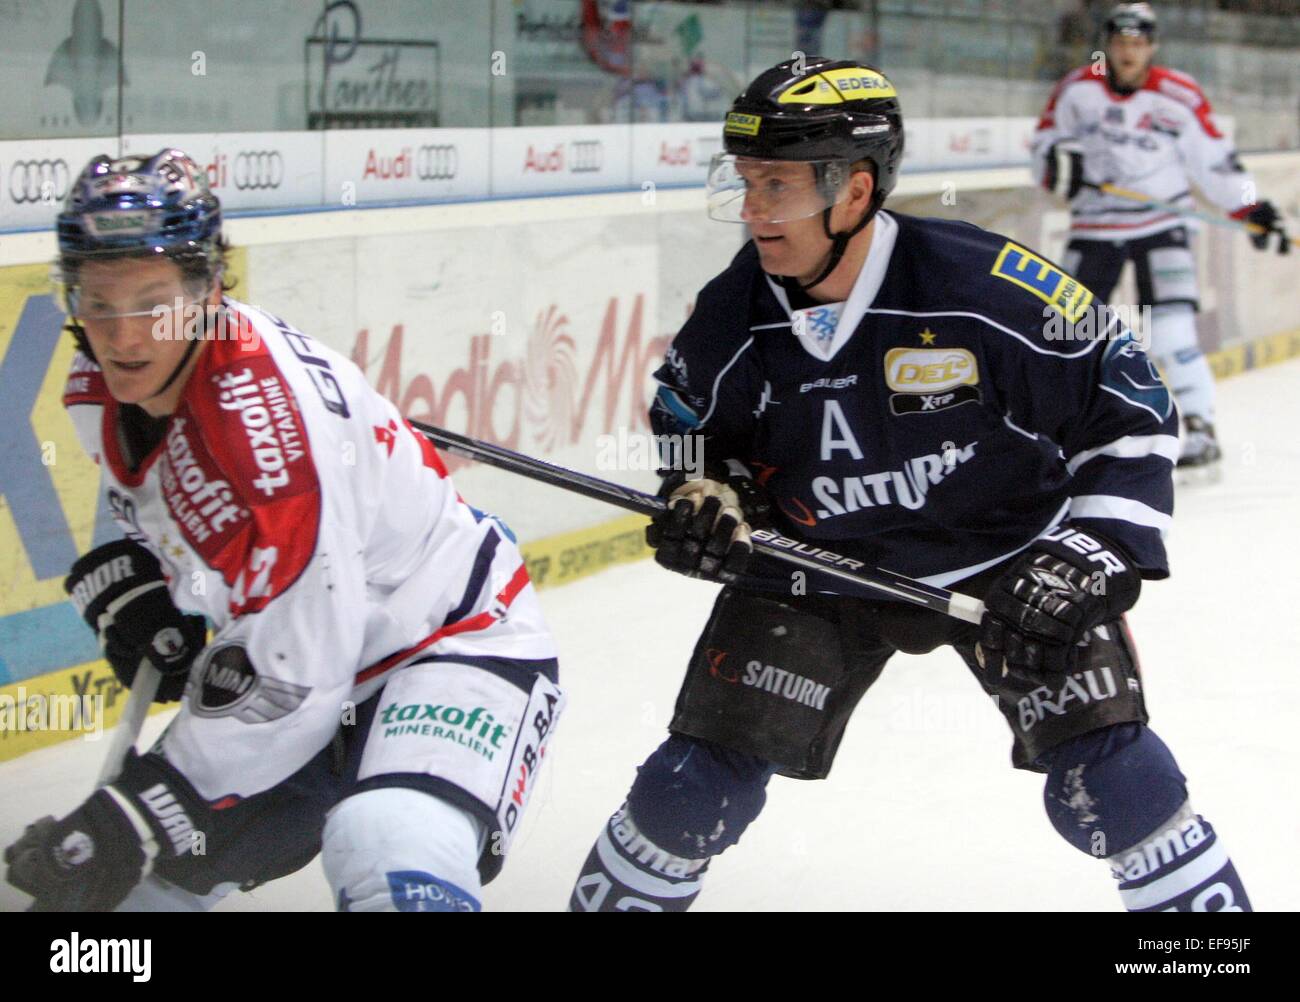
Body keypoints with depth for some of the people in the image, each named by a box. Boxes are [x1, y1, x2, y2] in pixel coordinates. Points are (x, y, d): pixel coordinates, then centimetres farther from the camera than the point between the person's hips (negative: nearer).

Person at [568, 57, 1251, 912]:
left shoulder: (989, 288, -26)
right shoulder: (729, 320, -15)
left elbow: (1127, 409, -15)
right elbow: (695, 430, 7)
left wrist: (1090, 557, -20)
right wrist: (705, 504, -14)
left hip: (1008, 553, -3)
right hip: (814, 570, 3)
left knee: (1109, 777, -15)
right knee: (697, 783, -2)